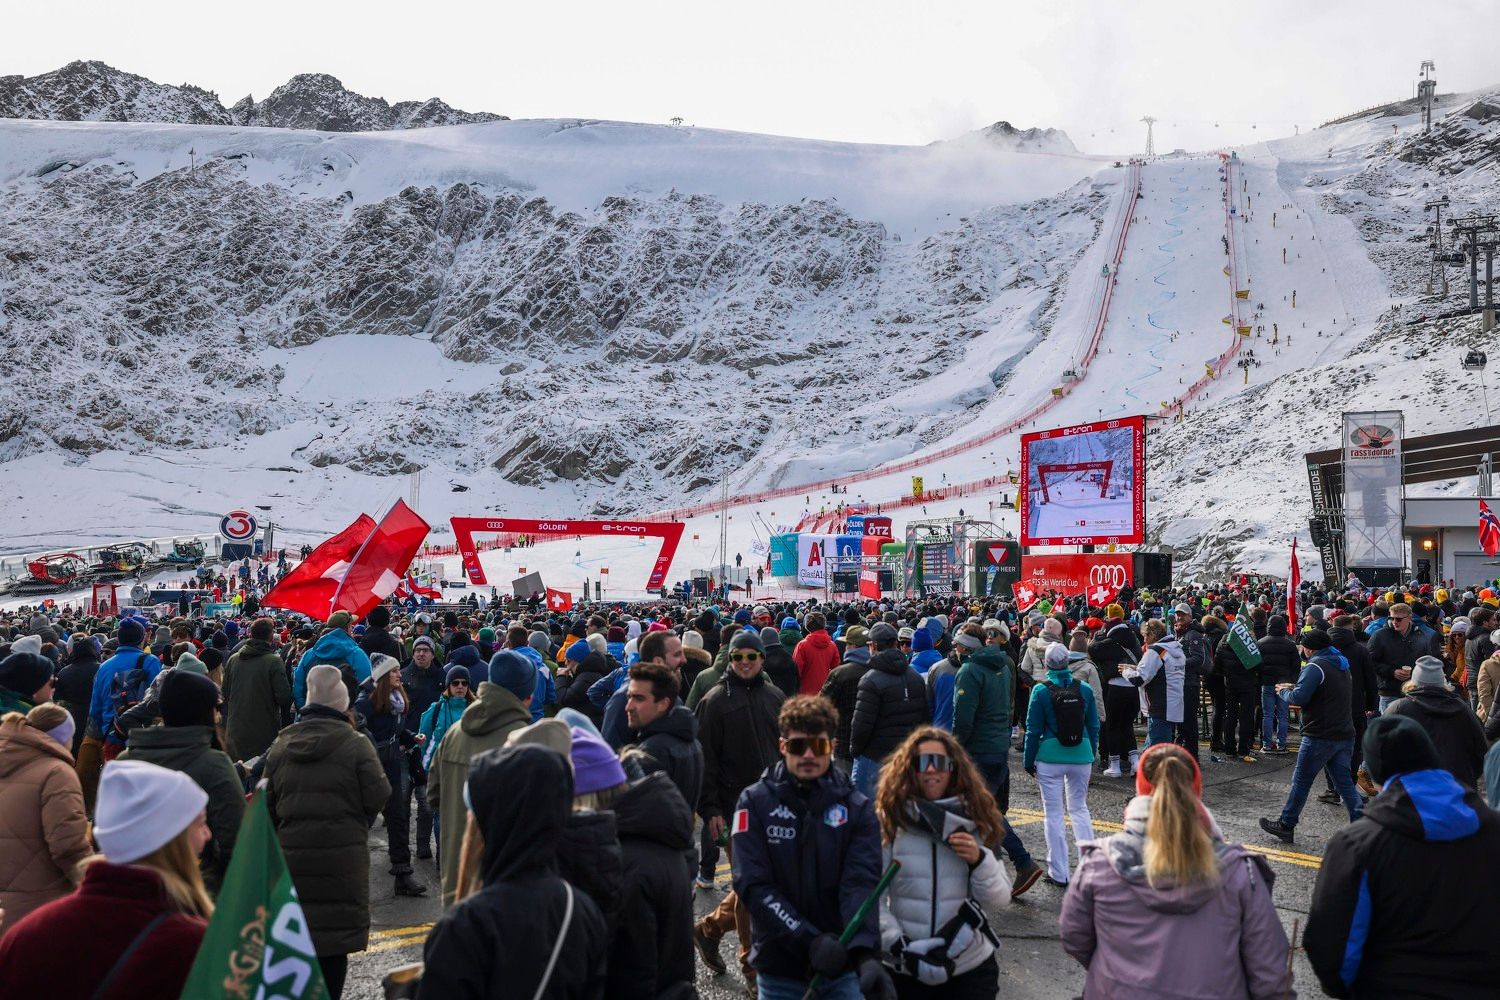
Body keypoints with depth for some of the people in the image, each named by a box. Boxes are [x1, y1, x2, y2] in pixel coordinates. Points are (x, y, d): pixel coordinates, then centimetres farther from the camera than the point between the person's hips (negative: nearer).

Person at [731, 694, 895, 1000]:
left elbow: (861, 883, -14)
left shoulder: (857, 807, -2)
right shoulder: (755, 801, -6)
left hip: (843, 964, 1)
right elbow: (753, 884, -13)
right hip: (779, 966, 0)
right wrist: (810, 940, -23)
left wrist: (866, 953, -30)